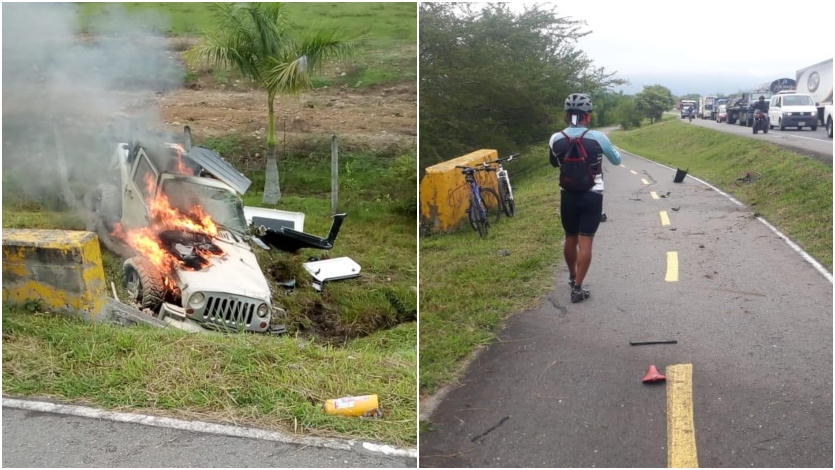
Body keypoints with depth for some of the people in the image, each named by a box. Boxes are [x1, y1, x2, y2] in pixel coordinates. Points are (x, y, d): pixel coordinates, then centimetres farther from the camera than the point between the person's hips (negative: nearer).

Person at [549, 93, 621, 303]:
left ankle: (572, 276, 39)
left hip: (568, 195, 3)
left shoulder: (556, 139, -7)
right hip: (592, 196, -3)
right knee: (585, 242, 0)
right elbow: (617, 160, 5)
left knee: (570, 238, 19)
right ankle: (577, 288, -1)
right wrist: (611, 147, 24)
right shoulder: (598, 138, -13)